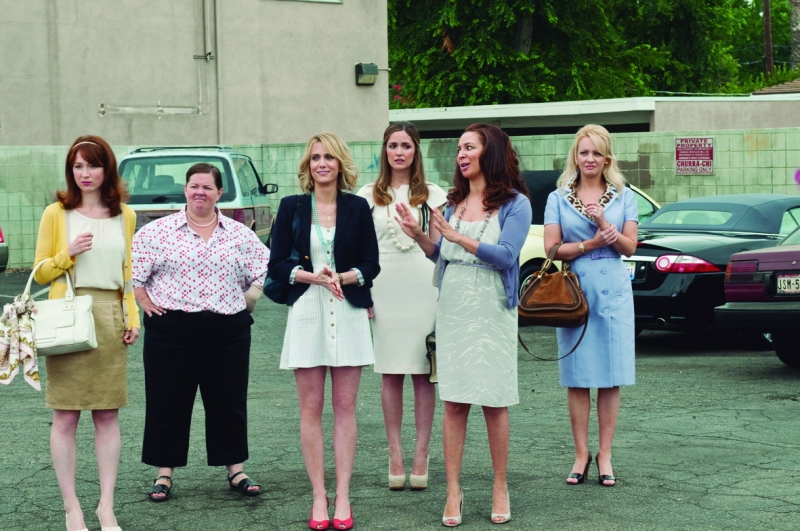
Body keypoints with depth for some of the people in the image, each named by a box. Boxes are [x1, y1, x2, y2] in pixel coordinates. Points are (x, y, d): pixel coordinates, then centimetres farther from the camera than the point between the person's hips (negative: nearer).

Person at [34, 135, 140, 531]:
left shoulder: (124, 216, 10)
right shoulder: (56, 213, 1)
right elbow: (40, 272, 3)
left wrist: (133, 318, 5)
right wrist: (69, 253, -14)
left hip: (111, 319, 3)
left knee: (108, 416, 4)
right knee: (66, 417, -1)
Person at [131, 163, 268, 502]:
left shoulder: (240, 234, 7)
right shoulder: (158, 231, 0)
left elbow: (265, 272, 13)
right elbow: (130, 269, 1)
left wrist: (246, 303, 4)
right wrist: (144, 302, -3)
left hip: (228, 332, 2)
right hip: (170, 331, -1)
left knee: (229, 401, 8)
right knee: (167, 402, 4)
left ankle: (236, 470, 19)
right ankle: (164, 473, 14)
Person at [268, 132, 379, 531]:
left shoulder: (358, 208, 5)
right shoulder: (292, 207, 5)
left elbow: (371, 265, 4)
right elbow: (276, 264, 1)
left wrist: (342, 277, -15)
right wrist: (314, 277, -14)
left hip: (348, 314, 0)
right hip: (306, 314, 0)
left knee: (345, 407, 1)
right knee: (311, 408, 1)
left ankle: (342, 497, 5)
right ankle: (319, 497, 7)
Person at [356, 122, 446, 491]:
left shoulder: (432, 195, 8)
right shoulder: (368, 196, 10)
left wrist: (444, 291, -1)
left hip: (422, 288, -1)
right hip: (383, 289, 1)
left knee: (422, 373, 0)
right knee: (390, 374, 3)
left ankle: (421, 454, 4)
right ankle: (395, 455, 8)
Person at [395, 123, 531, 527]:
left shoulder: (514, 203, -3)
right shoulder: (454, 203, 13)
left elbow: (506, 256, -16)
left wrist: (457, 236, -21)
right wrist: (418, 235, -1)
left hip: (492, 311, -4)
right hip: (453, 309, 4)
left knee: (494, 403, 2)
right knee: (454, 403, 2)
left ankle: (500, 488, 14)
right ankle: (453, 493, 4)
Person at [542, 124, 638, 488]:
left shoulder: (623, 197, 8)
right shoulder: (558, 198, 7)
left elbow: (629, 246, 1)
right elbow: (552, 248, 0)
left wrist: (603, 222, -14)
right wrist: (591, 244, -13)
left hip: (613, 293, 0)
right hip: (573, 293, 0)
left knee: (611, 376, 1)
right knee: (577, 376, 1)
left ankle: (604, 455, 8)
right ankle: (581, 455, 9)